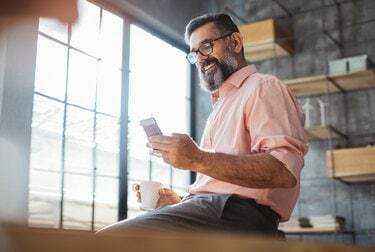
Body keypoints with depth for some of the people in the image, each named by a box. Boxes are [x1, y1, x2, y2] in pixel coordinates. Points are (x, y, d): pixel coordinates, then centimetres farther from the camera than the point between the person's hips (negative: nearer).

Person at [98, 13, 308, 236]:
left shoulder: (263, 87, 2)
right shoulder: (222, 105, 32)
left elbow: (285, 171, -16)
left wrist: (198, 159, -21)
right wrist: (180, 202, 12)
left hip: (237, 215, -9)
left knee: (108, 241, -24)